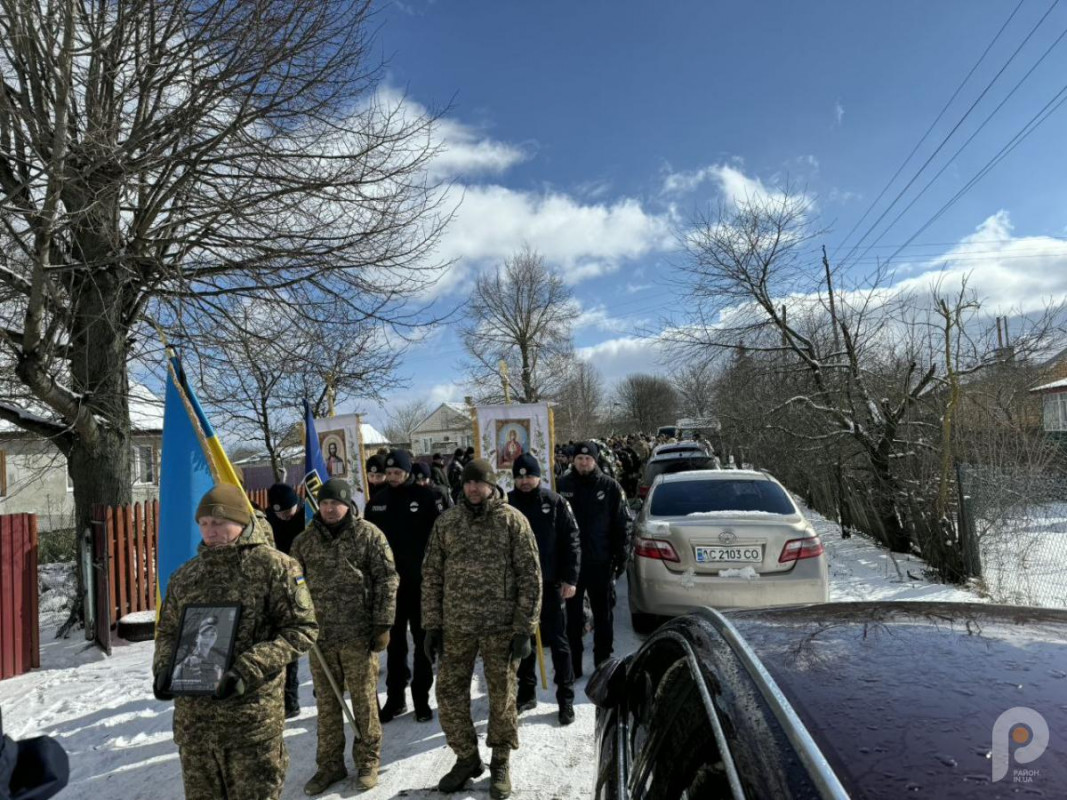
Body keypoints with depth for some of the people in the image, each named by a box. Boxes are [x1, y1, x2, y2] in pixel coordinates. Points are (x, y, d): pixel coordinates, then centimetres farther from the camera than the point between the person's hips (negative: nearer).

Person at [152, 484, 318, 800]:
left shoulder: (274, 566, -8)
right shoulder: (184, 575, 10)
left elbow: (302, 629, -10)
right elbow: (167, 631, 20)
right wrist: (164, 667, -1)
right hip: (192, 713, 5)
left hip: (252, 713, -5)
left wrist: (249, 670, -19)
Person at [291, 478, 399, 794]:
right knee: (326, 702, 14)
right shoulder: (305, 541, 6)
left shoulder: (369, 535, -5)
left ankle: (368, 760, 25)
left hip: (359, 634, -3)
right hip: (320, 634, 4)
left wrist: (383, 625, -9)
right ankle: (330, 764, 29)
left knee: (364, 700, 7)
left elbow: (386, 581, -6)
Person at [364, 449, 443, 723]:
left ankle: (421, 699, 19)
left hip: (421, 581, -3)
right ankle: (395, 698, 24)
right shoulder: (377, 502, 5)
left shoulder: (426, 497, -7)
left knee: (423, 642, 8)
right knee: (394, 643, 13)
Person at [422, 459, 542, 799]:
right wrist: (432, 625, 3)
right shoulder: (446, 522, 2)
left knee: (502, 695, 9)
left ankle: (500, 763, 30)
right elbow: (432, 576, 6)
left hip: (501, 626, -2)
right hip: (455, 625, 3)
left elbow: (530, 577, -6)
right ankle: (467, 758, 31)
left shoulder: (512, 520, -6)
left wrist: (524, 629, -9)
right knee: (449, 692, 9)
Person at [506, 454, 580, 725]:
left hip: (550, 582, -2)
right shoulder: (507, 503, 1)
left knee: (557, 641, 4)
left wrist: (570, 578, -10)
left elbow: (570, 540, -5)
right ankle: (527, 692, 28)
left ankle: (566, 698, 15)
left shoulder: (554, 502, -5)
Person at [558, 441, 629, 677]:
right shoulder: (563, 485, -1)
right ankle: (572, 665, 20)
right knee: (573, 615, 10)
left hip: (601, 560, 0)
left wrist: (620, 557, -3)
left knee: (604, 615, 11)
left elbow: (620, 524, 0)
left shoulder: (610, 487, -2)